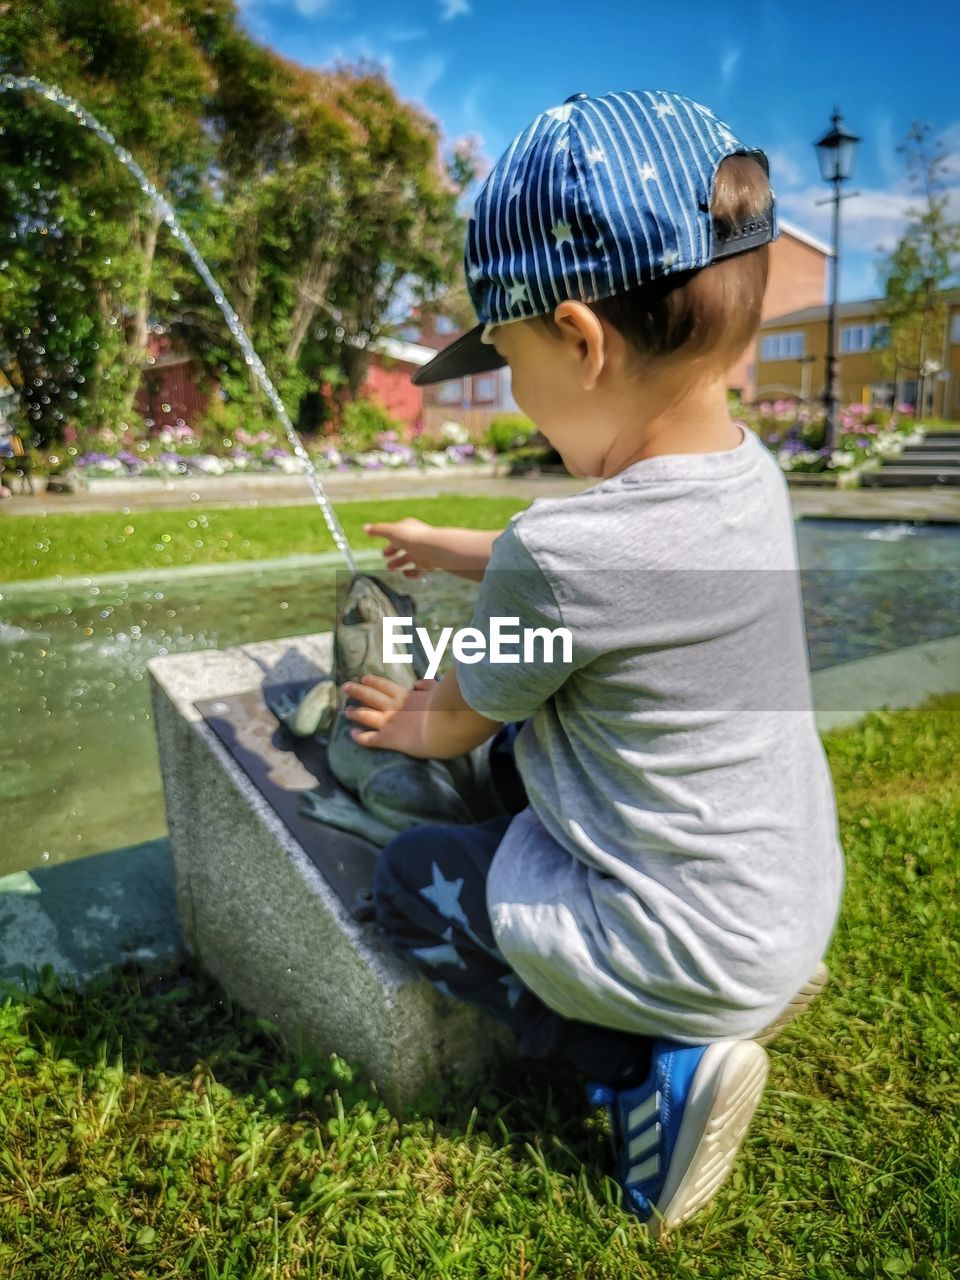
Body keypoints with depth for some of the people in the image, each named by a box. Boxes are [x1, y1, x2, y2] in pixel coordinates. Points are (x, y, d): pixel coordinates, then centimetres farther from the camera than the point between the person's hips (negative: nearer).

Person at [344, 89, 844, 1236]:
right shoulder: (754, 473, -6)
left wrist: (409, 727, 15)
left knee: (409, 881, 11)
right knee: (521, 751, 22)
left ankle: (655, 1069, 5)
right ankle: (750, 987, 20)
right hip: (801, 895, 7)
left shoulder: (558, 554, -30)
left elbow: (456, 721, -9)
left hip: (687, 948, -7)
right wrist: (452, 548, 26)